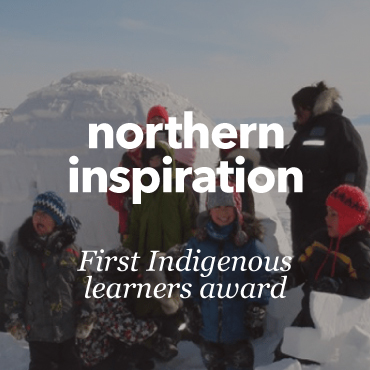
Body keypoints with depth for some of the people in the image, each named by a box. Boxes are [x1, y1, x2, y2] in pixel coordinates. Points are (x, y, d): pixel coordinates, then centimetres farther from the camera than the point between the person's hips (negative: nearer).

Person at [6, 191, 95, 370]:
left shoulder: (70, 249, -6)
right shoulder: (22, 251, -10)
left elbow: (83, 285, 0)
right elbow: (15, 289, -4)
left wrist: (86, 316, -1)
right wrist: (15, 319, -3)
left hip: (69, 327, 2)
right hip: (38, 328, -2)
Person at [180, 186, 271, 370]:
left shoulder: (249, 243, -6)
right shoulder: (197, 243, 0)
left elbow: (259, 280, -6)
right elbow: (188, 277, 4)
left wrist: (256, 314, -9)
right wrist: (190, 310, 0)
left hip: (238, 324, -2)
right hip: (207, 324, 2)